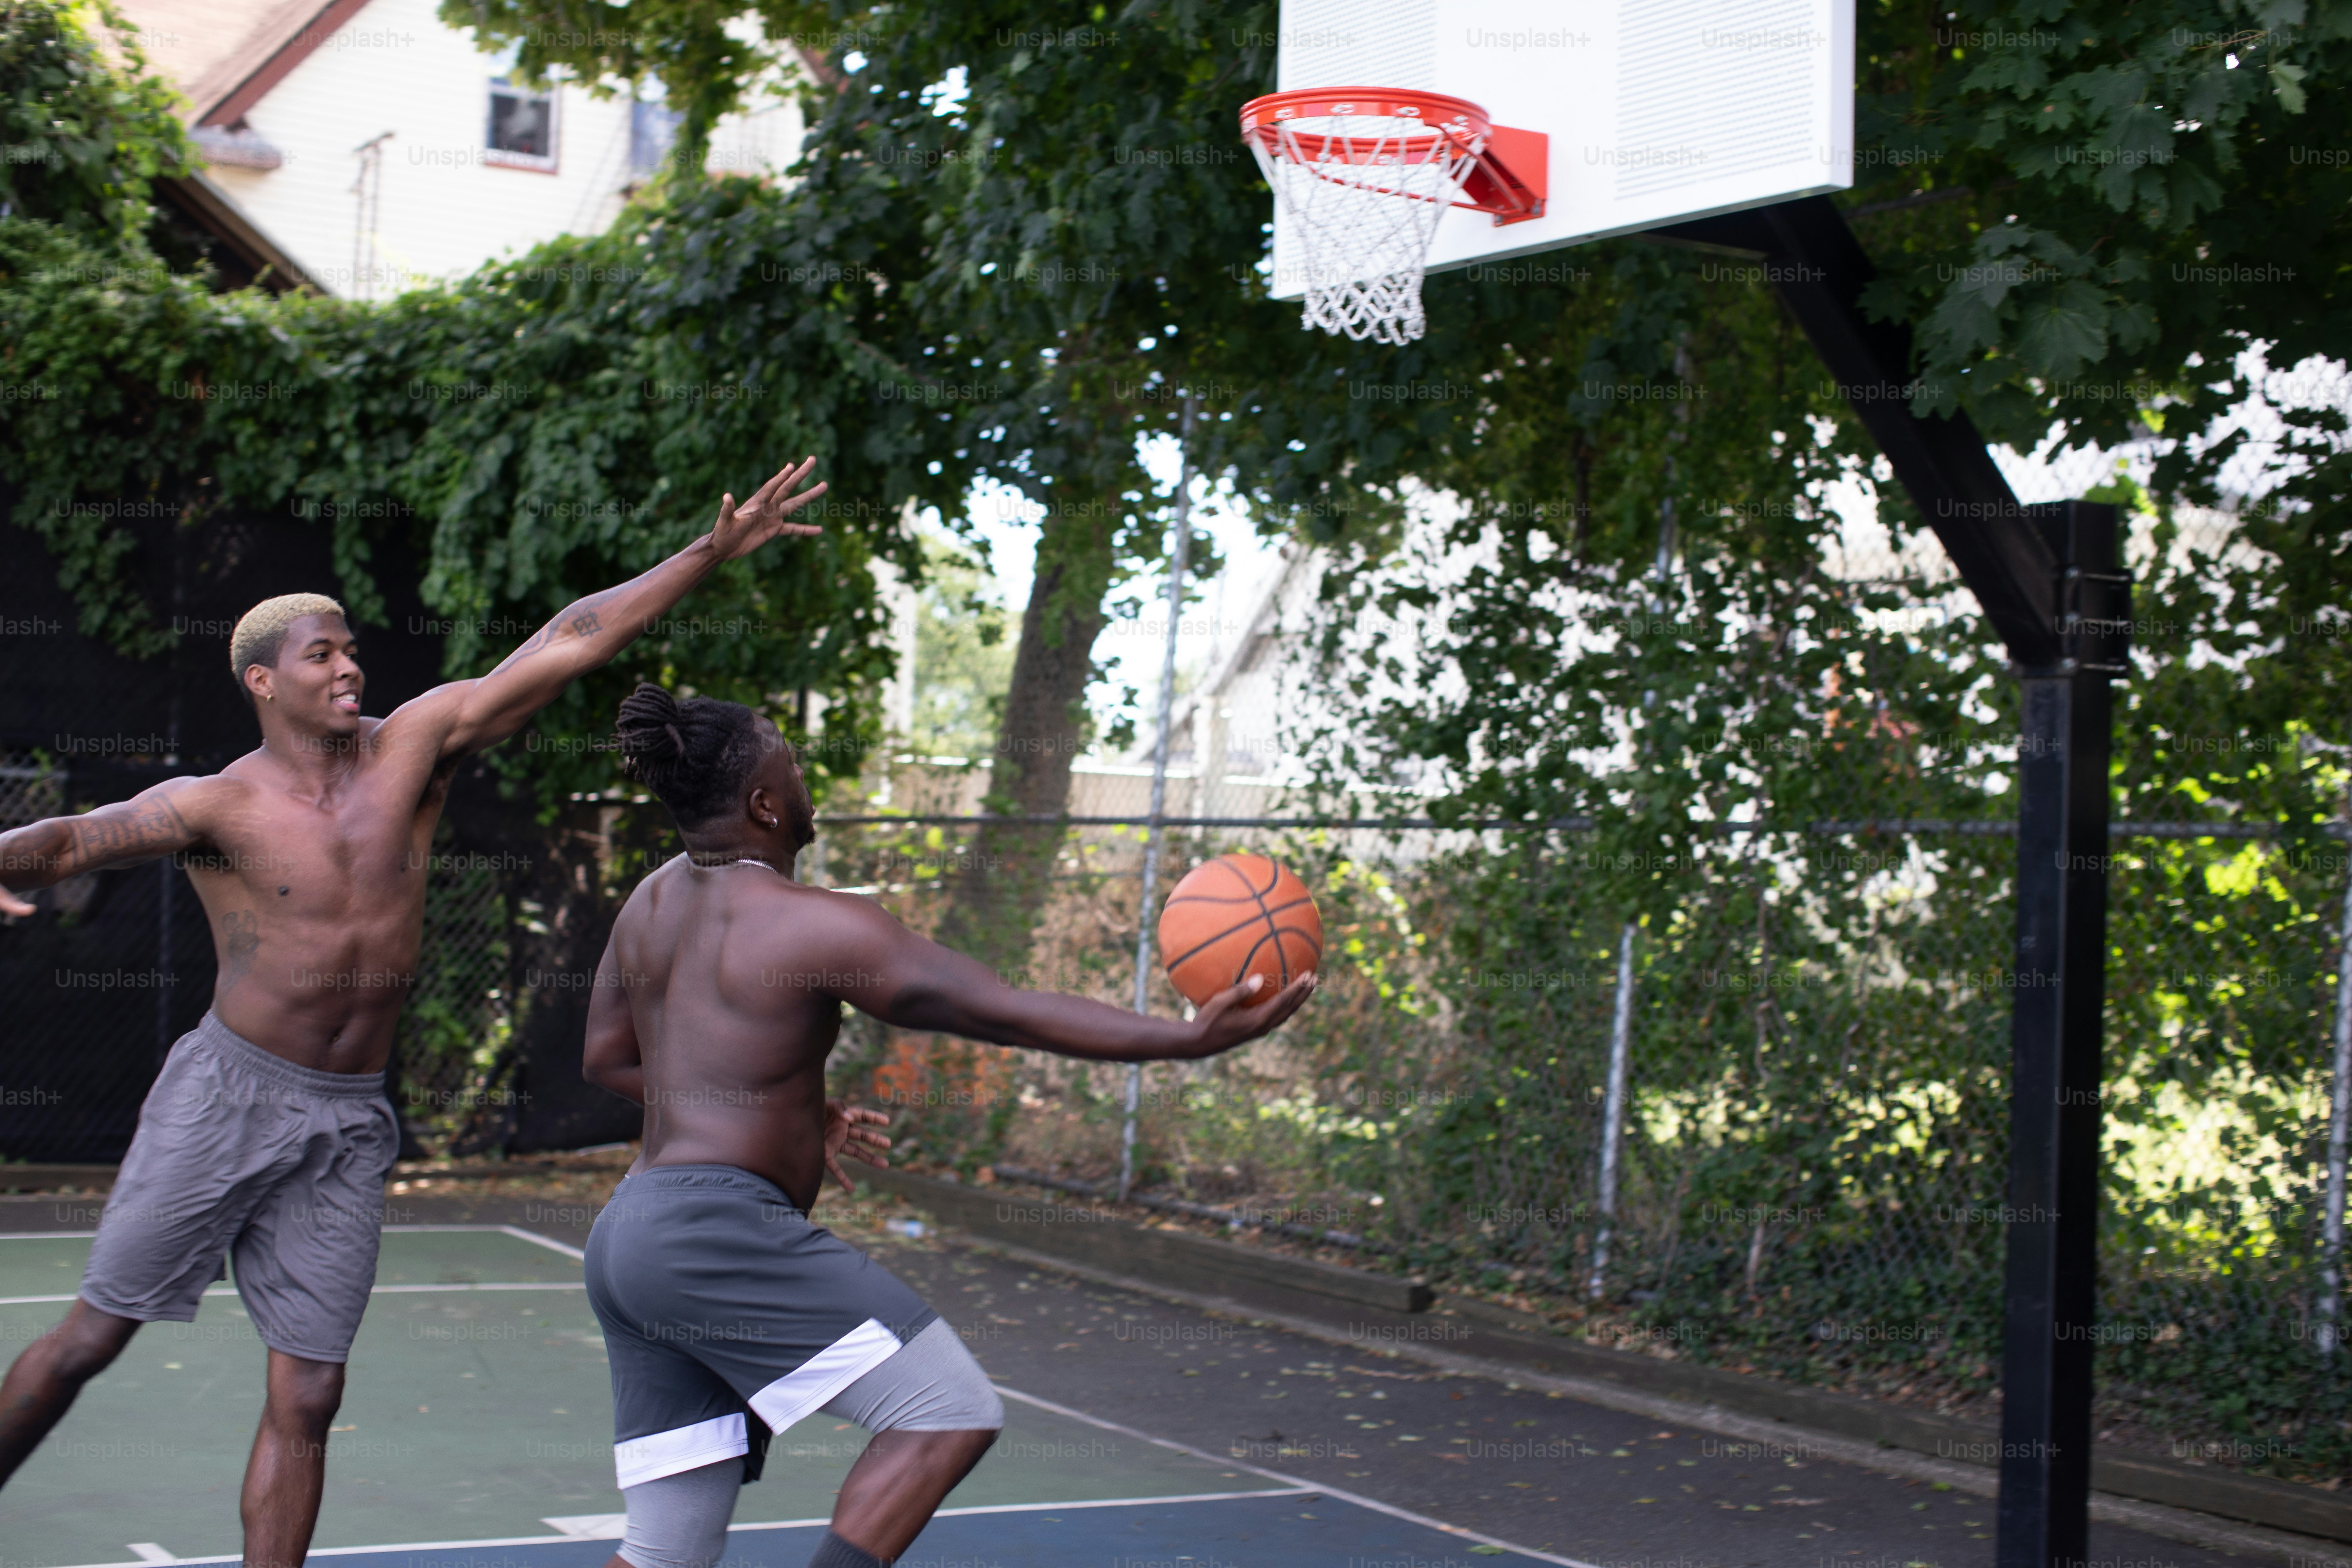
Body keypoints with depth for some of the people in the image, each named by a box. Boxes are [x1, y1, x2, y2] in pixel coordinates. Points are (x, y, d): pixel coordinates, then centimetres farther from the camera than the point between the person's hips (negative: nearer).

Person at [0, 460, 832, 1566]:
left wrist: (713, 553, -5)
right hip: (227, 1096, -3)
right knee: (92, 1337, 2)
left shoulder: (412, 747, -1)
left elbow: (567, 646, -4)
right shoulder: (216, 806, -8)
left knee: (307, 1395, 3)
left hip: (349, 1122, 3)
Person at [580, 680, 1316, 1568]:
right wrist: (1186, 1039, -14)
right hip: (720, 1229, -9)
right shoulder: (816, 926, -10)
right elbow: (1006, 1014, -13)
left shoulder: (652, 902, 14)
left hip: (628, 1237, 9)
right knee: (952, 1413, -10)